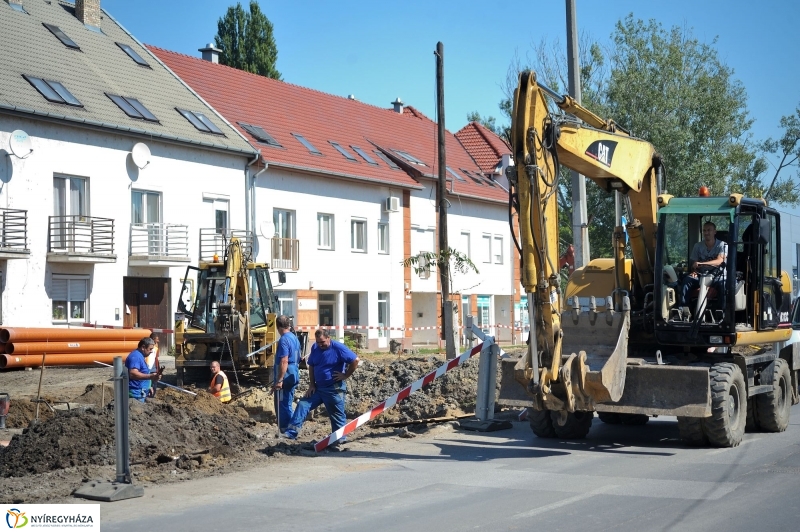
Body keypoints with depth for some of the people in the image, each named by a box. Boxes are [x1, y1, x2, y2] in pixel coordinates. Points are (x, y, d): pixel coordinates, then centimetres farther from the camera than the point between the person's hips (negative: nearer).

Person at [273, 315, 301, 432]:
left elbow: (284, 361, -24)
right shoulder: (295, 338, 11)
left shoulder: (284, 340, -17)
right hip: (294, 375, 9)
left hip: (285, 377, -9)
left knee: (282, 405, -4)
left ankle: (286, 430, -3)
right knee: (287, 404, 17)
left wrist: (279, 380, -25)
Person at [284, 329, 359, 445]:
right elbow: (311, 366, 14)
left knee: (337, 415, 3)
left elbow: (355, 360, -16)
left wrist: (346, 375, -12)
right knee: (303, 405, -4)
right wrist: (311, 385, 7)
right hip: (318, 388, 6)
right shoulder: (315, 348, 5)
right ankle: (292, 432, -7)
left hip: (334, 389, -6)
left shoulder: (338, 348, -14)